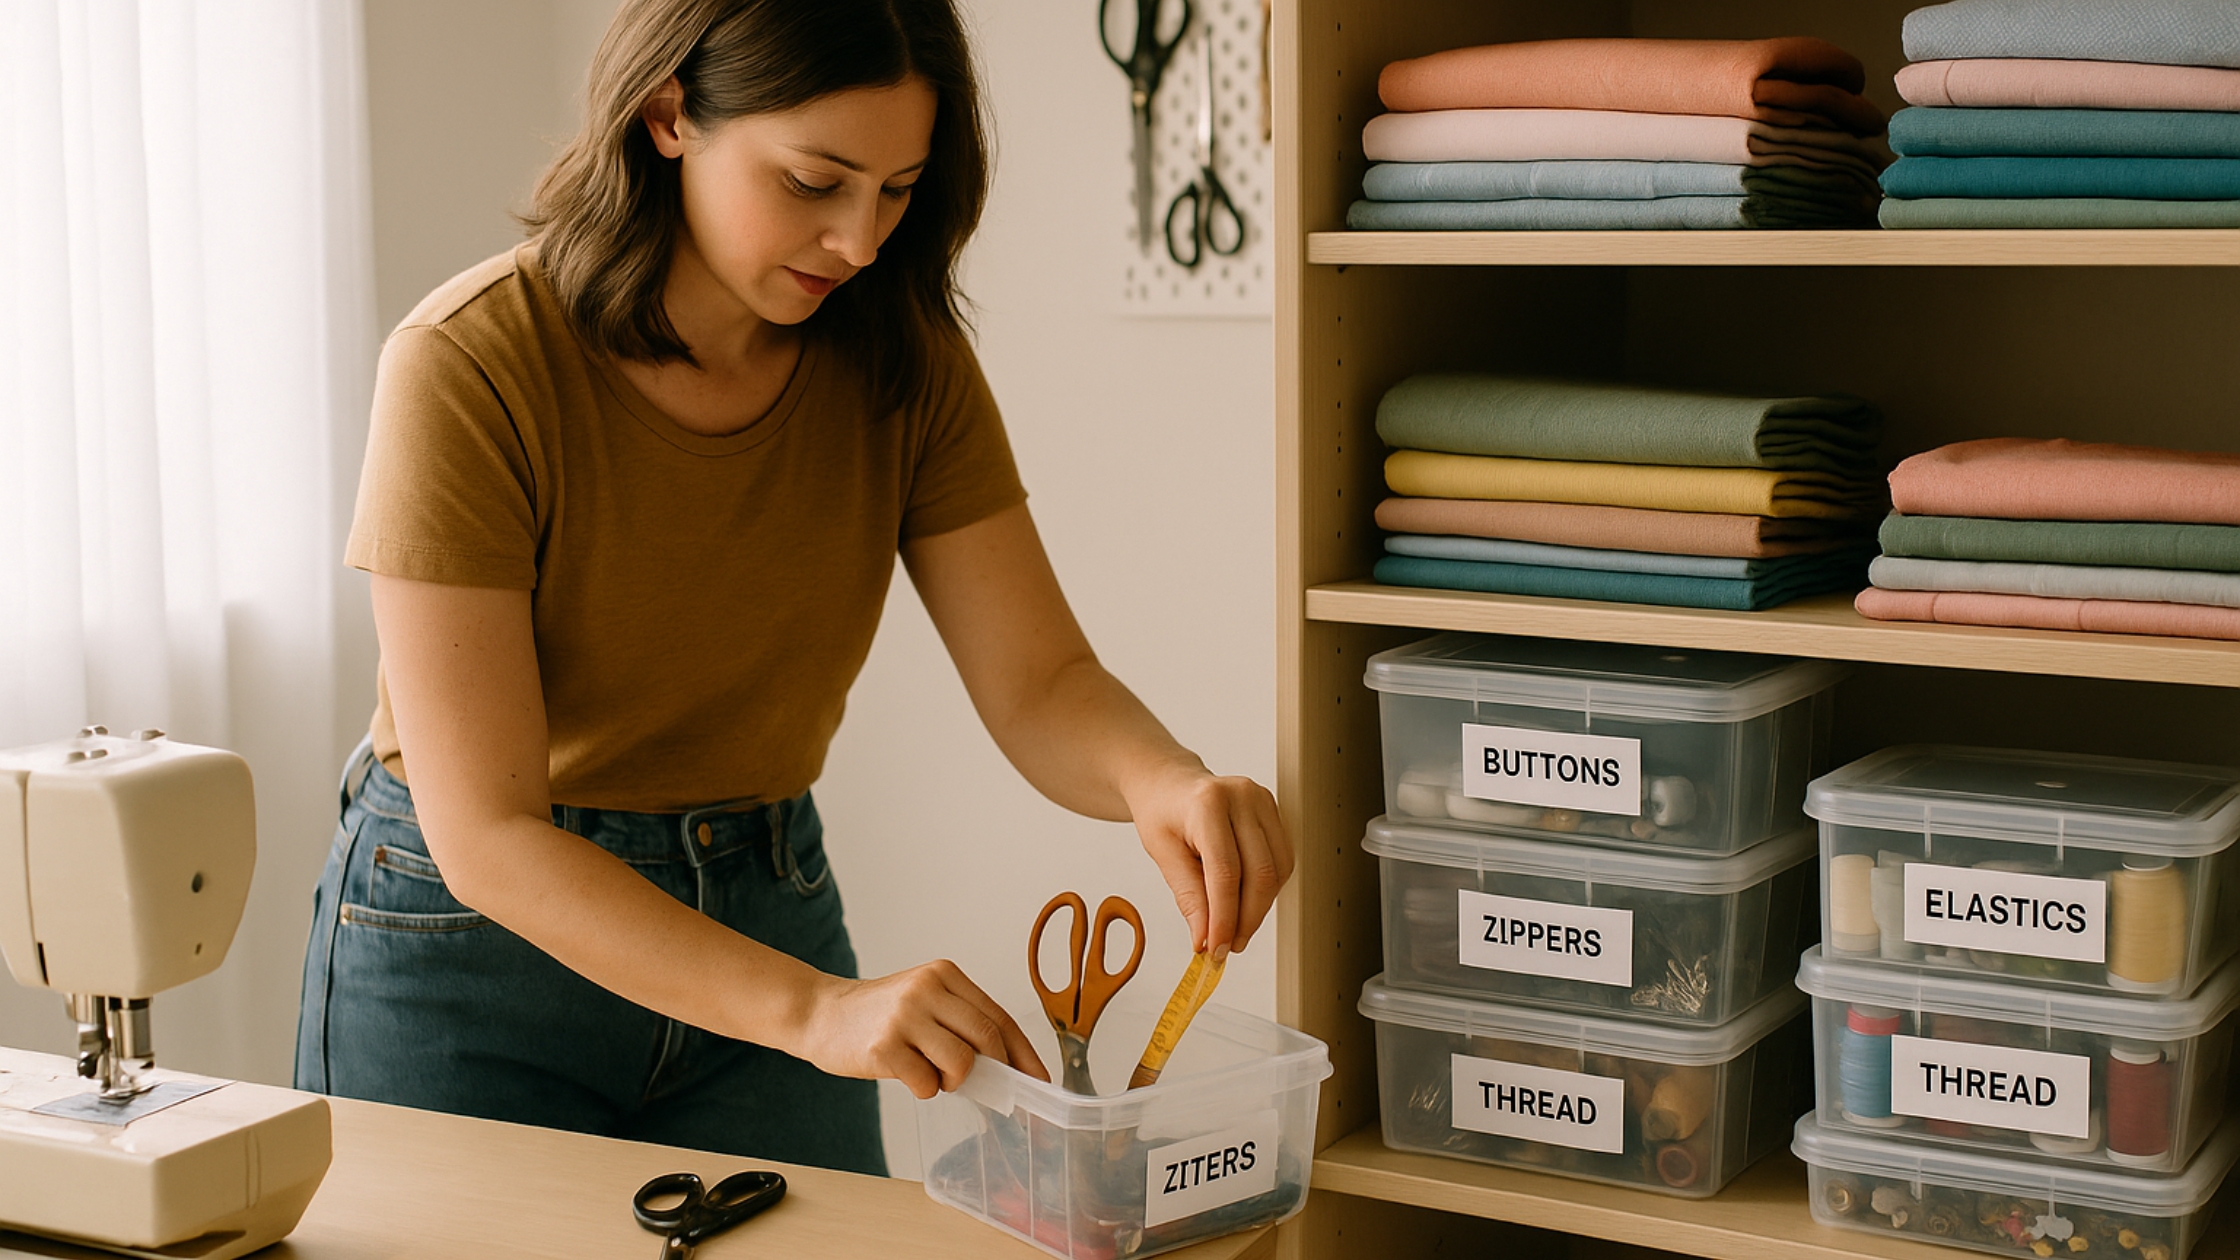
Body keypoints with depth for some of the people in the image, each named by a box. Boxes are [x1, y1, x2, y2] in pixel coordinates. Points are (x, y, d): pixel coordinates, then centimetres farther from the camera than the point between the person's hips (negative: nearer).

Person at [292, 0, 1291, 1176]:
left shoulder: (901, 358, -9)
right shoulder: (468, 370, -24)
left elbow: (1042, 686, -11)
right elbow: (486, 835, -28)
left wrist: (1160, 779, -35)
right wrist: (814, 1008, -40)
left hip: (764, 912, 4)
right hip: (470, 936, -4)